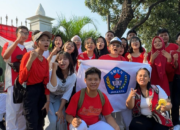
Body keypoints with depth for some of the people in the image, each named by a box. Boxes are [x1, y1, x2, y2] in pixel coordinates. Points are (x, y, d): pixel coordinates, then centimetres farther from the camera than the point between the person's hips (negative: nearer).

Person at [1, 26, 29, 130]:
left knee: (23, 111, 10)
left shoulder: (27, 50, 17)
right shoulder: (9, 45, 5)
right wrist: (17, 41, -23)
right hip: (14, 82, -5)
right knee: (12, 110, -9)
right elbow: (5, 56, -17)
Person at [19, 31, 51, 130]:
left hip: (41, 92, 7)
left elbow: (46, 81, 8)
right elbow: (21, 79, -20)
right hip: (29, 92, -6)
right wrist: (31, 60, -29)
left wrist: (47, 101, 5)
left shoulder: (45, 61, 7)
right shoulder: (28, 55, -13)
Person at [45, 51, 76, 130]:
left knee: (61, 121, -13)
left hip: (59, 98, 3)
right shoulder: (52, 72, -21)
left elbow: (67, 94, -9)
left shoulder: (73, 76, -12)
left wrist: (60, 110, -15)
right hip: (48, 97, -3)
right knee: (53, 121, -19)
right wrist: (54, 70, -39)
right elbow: (52, 89, -38)